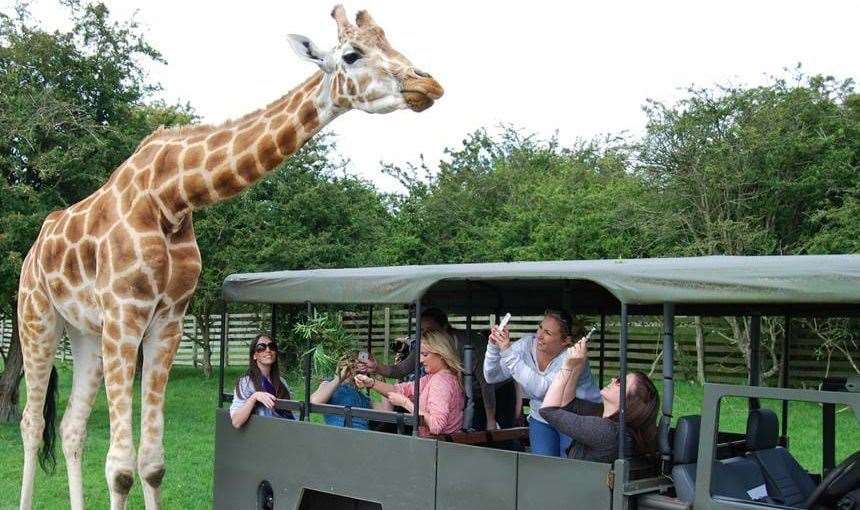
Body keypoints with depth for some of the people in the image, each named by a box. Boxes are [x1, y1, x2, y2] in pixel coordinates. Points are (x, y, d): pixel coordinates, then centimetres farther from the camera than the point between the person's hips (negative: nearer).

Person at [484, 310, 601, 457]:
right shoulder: (527, 345, -11)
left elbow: (541, 390, -37)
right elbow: (492, 377, -10)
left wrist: (508, 353, -40)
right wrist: (493, 347, -27)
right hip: (541, 420, 4)